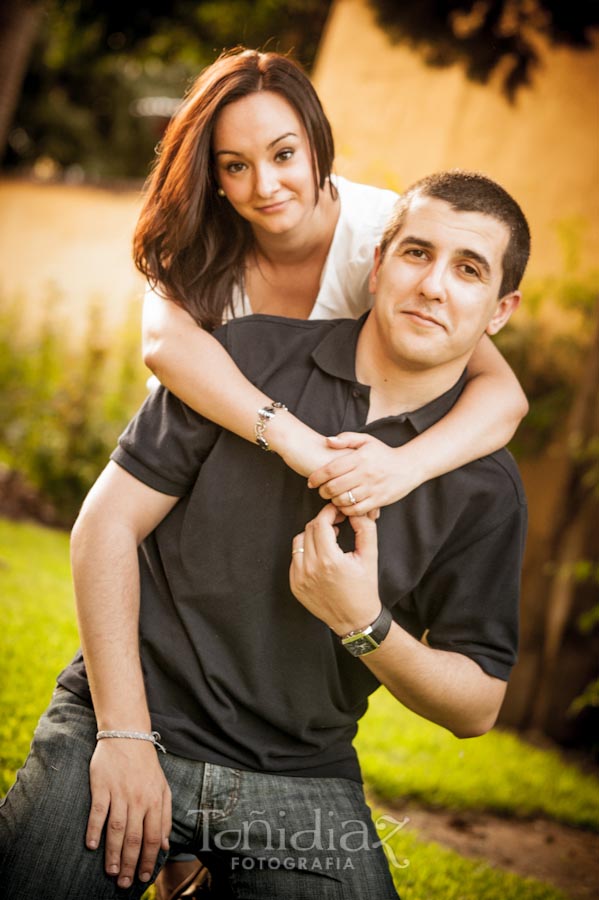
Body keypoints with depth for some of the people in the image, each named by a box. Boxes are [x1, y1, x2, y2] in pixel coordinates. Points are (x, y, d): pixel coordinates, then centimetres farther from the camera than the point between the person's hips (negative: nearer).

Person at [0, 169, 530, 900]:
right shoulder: (252, 355, -3)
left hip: (302, 786, 2)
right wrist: (124, 732, -11)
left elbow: (477, 707, 1)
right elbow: (107, 523, -4)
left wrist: (367, 626, -19)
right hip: (123, 729, -1)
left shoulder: (485, 487, -2)